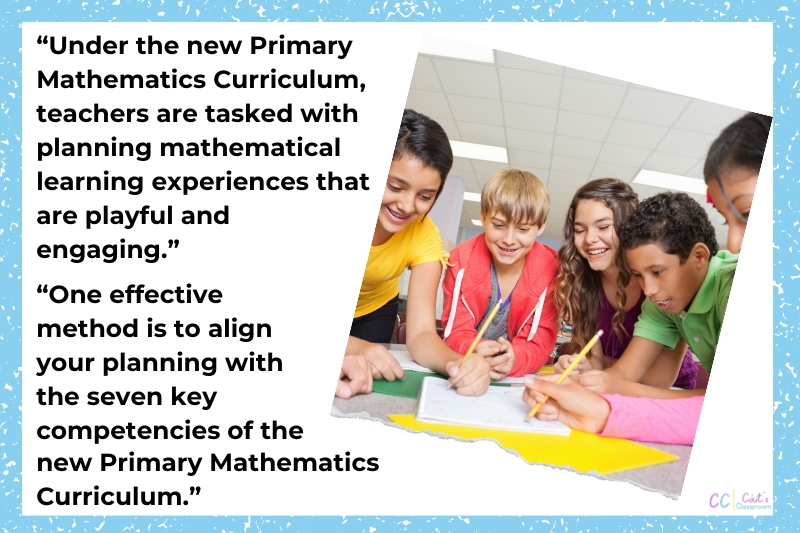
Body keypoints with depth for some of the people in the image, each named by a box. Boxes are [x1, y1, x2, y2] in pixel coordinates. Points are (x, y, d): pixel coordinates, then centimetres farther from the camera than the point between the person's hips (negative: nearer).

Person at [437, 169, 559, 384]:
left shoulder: (551, 271, -9)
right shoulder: (461, 261, -6)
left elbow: (540, 341, -11)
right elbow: (457, 331, -8)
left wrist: (513, 359, -33)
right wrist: (475, 352, -30)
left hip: (520, 381, 0)